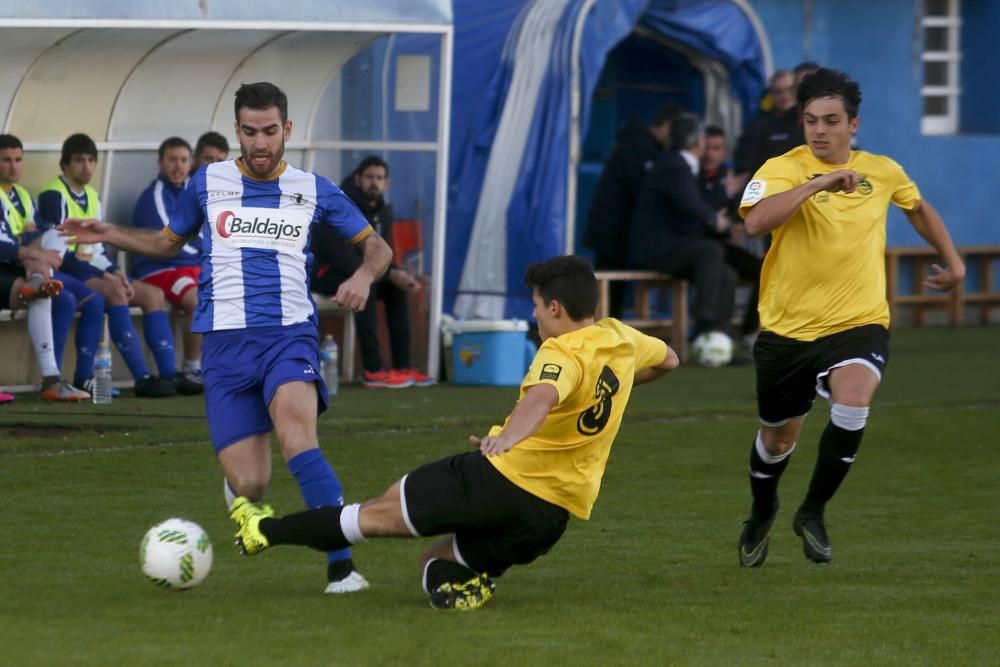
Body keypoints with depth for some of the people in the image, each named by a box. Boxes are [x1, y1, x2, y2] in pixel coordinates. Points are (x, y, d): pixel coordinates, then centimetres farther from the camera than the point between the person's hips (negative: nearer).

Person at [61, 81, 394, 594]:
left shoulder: (312, 191, 9)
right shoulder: (207, 183, 10)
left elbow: (377, 247, 15)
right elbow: (168, 243, 26)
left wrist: (364, 274, -7)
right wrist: (111, 235, 11)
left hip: (290, 334, -1)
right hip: (225, 341, 1)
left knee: (294, 427, -33)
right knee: (249, 485, -11)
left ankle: (341, 565, -34)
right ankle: (236, 476, 30)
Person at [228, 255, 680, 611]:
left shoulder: (564, 353, -15)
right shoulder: (619, 339, 9)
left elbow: (542, 397, -38)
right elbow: (668, 360, 32)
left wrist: (510, 435, -54)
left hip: (506, 478, -7)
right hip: (554, 518, 7)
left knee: (384, 511, 6)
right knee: (436, 563, 19)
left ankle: (266, 531, 11)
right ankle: (465, 582, -14)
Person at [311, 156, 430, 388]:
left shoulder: (382, 212, 4)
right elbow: (345, 260, -30)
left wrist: (401, 275, -15)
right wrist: (390, 275, -32)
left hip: (354, 271, 9)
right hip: (322, 271, -9)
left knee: (397, 288, -4)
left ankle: (402, 366, -3)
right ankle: (373, 371, -36)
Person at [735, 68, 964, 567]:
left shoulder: (882, 172, 2)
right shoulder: (782, 170, -12)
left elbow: (918, 208, 25)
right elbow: (755, 221, -33)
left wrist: (952, 261, 26)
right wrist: (816, 184, -38)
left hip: (858, 323, 1)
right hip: (788, 328, -1)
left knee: (853, 399, -31)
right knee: (778, 437, 15)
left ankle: (813, 512, -11)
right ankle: (761, 515, 49)